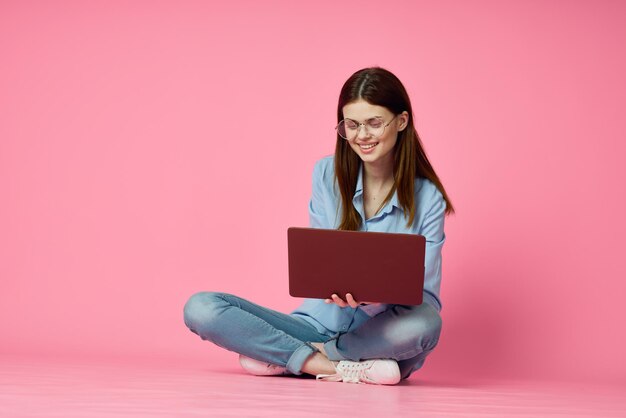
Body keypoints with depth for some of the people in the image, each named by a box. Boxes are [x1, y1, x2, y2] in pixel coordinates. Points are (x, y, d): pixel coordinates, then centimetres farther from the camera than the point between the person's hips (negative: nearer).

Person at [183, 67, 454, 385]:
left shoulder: (427, 198, -5)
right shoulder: (328, 174, 1)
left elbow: (426, 295, -8)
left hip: (379, 334, -1)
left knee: (425, 323, -38)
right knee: (200, 308, -18)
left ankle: (283, 357, -21)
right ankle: (341, 368, -25)